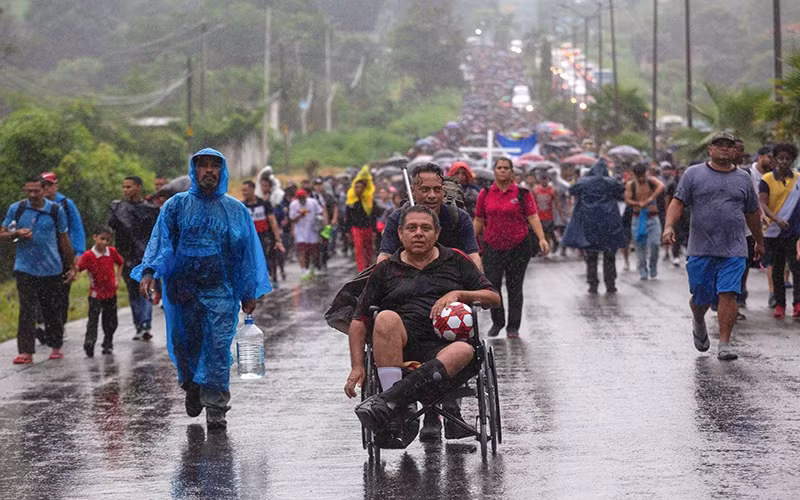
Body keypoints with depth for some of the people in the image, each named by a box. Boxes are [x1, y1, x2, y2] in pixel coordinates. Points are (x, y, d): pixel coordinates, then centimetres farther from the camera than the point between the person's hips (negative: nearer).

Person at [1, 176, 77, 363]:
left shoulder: (56, 210, 2)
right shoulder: (16, 209, 2)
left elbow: (64, 240, 10)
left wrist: (71, 267, 12)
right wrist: (17, 234, -15)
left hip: (52, 269, 1)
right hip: (25, 269, -1)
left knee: (52, 311, 8)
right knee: (27, 310, -8)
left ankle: (56, 347, 23)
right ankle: (26, 352, -10)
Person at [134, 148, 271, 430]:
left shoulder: (236, 210, 8)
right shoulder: (176, 206, 7)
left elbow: (248, 251, 9)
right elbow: (160, 240, -2)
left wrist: (249, 293, 5)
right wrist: (149, 272, -18)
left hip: (221, 290, -1)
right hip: (183, 288, 1)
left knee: (218, 346, -9)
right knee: (184, 344, 7)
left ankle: (215, 408, -5)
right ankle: (192, 388, 35)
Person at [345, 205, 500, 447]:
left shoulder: (456, 261, 19)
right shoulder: (386, 269, 18)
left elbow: (494, 298, 17)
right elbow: (359, 320, 16)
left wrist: (458, 294, -1)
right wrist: (357, 367, 3)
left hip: (442, 346, 0)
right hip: (401, 344, 0)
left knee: (464, 350, -36)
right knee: (387, 318, -35)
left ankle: (389, 400, -51)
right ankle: (395, 415, -41)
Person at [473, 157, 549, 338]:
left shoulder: (522, 193, 0)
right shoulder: (485, 194, 6)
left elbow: (533, 217, -3)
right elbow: (479, 221, 12)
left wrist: (542, 239, -14)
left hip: (518, 247, -2)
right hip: (493, 247, 2)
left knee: (514, 287, 3)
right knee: (491, 286, -1)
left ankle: (513, 327, 12)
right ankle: (497, 322, 19)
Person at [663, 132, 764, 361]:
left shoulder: (743, 179, 13)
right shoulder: (693, 174, 5)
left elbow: (752, 213, 21)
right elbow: (678, 202, -1)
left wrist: (759, 241, 28)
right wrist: (669, 226, -17)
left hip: (734, 250, 1)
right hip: (701, 248, -1)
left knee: (728, 295, -10)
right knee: (701, 297, 7)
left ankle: (725, 344, -6)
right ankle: (699, 323, 40)